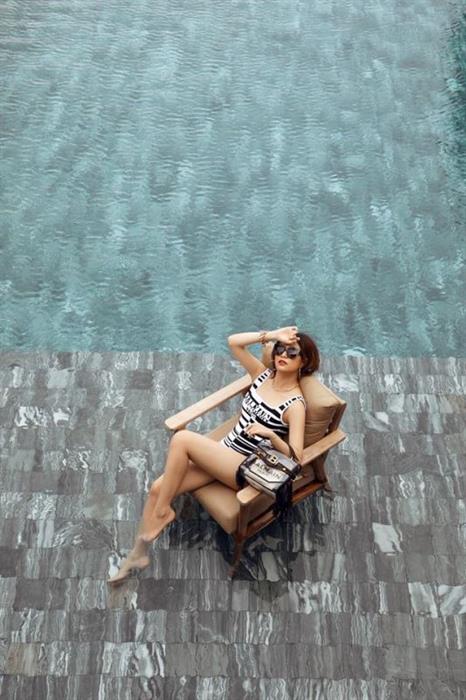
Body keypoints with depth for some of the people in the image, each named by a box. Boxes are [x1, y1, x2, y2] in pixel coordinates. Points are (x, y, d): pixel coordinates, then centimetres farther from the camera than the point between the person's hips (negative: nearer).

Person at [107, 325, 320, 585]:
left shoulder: (295, 405, -11)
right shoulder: (264, 375, 7)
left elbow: (295, 457, -17)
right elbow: (234, 342, 3)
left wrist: (271, 434, -32)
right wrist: (271, 335, -5)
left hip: (244, 469, -7)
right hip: (222, 453, 7)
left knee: (182, 439, -27)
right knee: (158, 487, -9)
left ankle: (163, 512, -9)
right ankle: (139, 552, 8)